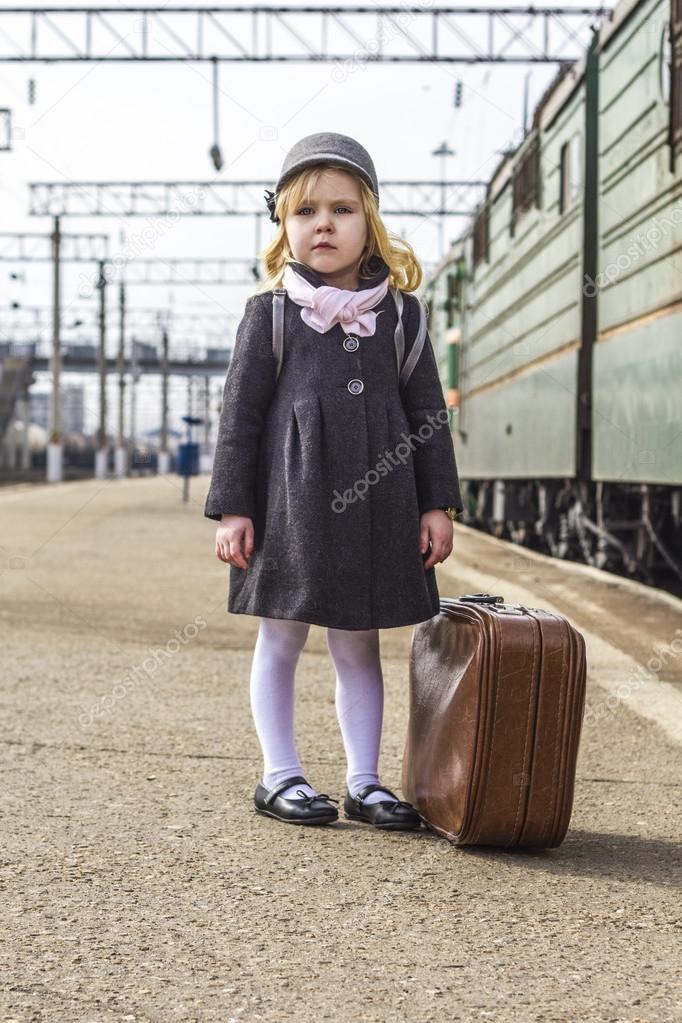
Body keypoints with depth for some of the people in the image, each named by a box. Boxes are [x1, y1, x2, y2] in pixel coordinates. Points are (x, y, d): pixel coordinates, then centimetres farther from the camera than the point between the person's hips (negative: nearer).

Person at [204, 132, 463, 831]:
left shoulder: (400, 310, 6)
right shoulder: (271, 309, 0)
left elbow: (427, 411, 8)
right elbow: (240, 412, 0)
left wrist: (437, 503, 3)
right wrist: (232, 507, -4)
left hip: (375, 503, 2)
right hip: (290, 500, -2)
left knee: (359, 645, 10)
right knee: (280, 638, 7)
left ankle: (363, 782, 19)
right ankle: (280, 776, 20)